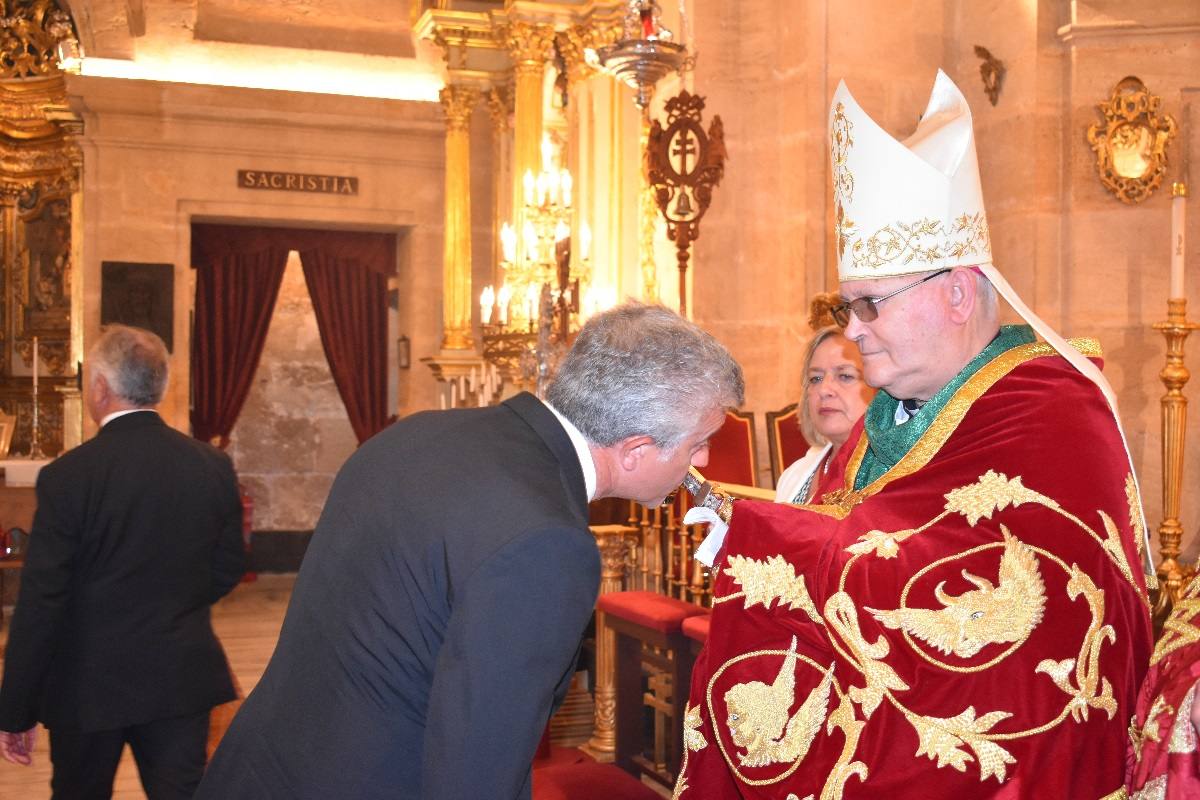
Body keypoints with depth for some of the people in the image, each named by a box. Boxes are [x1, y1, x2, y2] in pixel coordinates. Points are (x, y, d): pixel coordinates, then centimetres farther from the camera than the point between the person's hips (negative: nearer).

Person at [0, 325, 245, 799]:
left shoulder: (67, 476, -15)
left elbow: (40, 602, -13)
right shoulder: (213, 467, -4)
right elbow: (229, 568, 5)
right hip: (183, 680, 3)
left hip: (89, 686, -2)